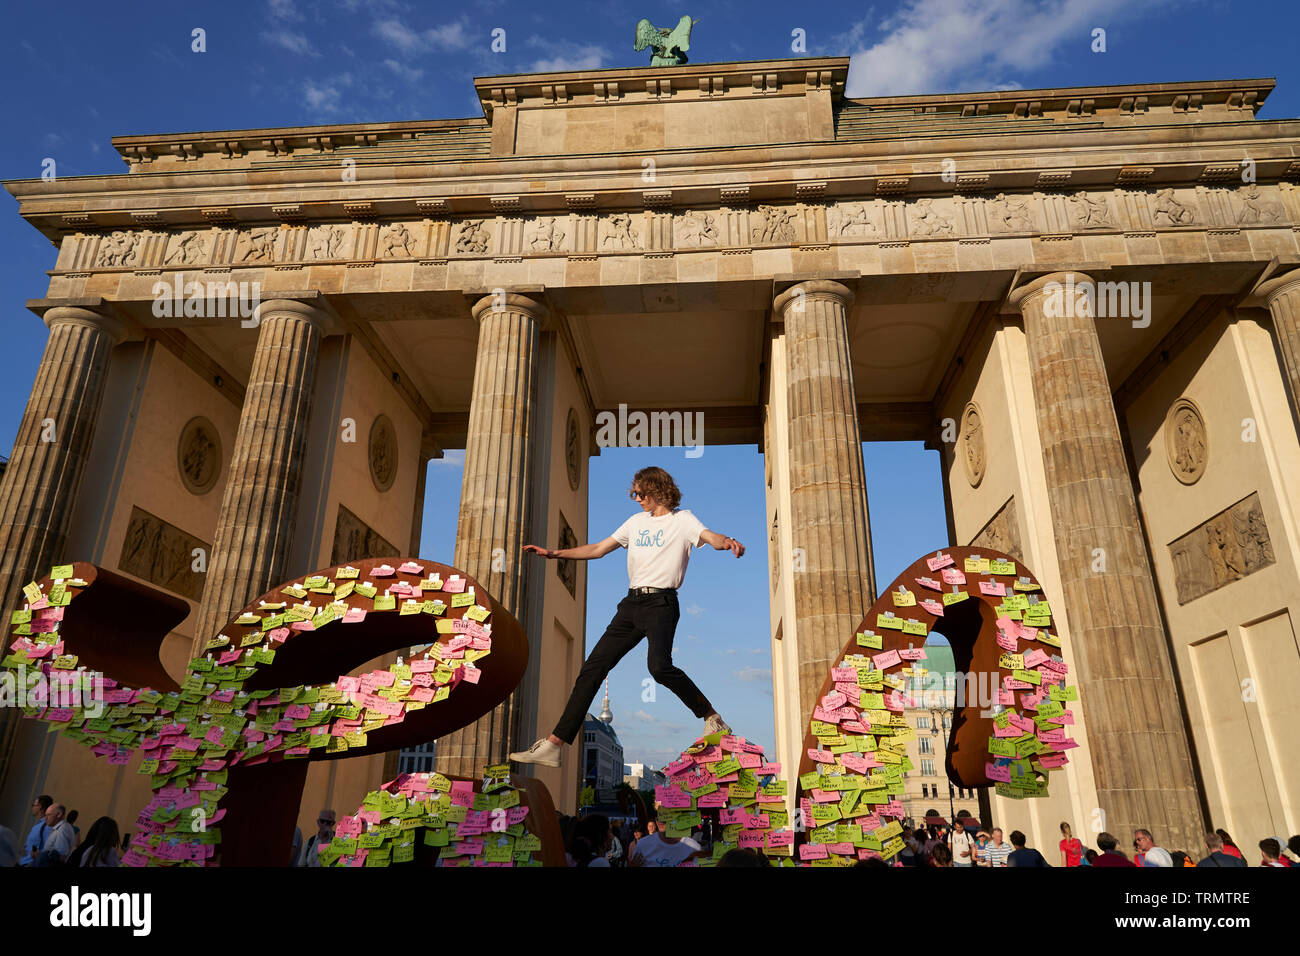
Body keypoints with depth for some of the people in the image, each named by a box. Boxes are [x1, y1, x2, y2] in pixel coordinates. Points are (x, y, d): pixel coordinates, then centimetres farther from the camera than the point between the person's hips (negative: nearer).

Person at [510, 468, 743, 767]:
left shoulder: (682, 520, 2)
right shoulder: (636, 521, 20)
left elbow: (710, 537, -17)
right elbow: (599, 549, 24)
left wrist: (727, 542, -41)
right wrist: (554, 553, 19)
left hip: (661, 603, -6)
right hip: (631, 604, 6)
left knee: (659, 666, -30)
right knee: (592, 668, 1)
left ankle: (712, 717, -8)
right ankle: (552, 746, 5)